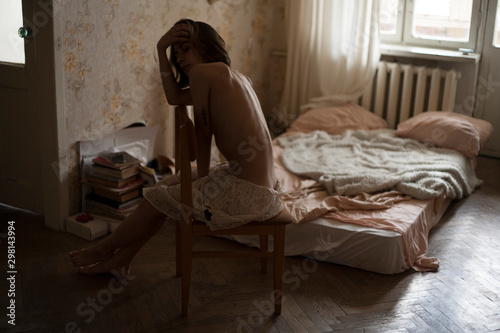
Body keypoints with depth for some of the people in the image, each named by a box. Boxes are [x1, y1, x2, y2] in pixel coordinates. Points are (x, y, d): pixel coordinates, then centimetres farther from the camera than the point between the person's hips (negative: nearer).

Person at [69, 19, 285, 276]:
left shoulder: (203, 72, -11)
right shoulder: (234, 76, 16)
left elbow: (203, 134, -7)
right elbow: (174, 97, 22)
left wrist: (203, 179, 7)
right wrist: (162, 50, 15)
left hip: (246, 196, -9)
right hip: (263, 188, 9)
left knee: (156, 200, 8)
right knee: (168, 184, 22)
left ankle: (104, 249, 35)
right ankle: (120, 259, 35)